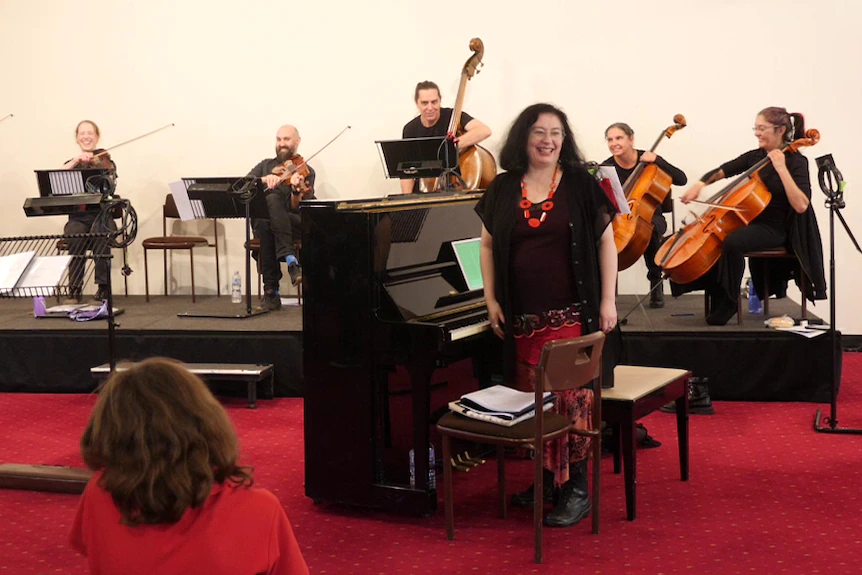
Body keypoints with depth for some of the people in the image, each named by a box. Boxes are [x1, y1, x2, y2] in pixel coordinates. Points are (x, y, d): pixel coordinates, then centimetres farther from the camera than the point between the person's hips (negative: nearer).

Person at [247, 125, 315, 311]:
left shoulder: (305, 171, 9)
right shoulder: (265, 166, 22)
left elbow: (297, 209, -5)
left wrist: (296, 191, -27)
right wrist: (265, 179, -17)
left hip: (293, 224, -2)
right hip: (263, 221, 2)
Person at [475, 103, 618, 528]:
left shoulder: (581, 185, 0)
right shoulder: (503, 189, 8)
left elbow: (606, 242, 1)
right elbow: (488, 245, 14)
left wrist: (608, 301, -4)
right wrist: (491, 301, 7)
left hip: (571, 314, -3)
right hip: (522, 317, 4)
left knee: (570, 397, -7)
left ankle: (576, 489, 0)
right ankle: (545, 478, 23)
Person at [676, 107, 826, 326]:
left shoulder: (796, 161, -10)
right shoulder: (755, 156, 7)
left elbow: (801, 206, -23)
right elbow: (721, 171, 13)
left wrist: (781, 168, -26)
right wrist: (700, 184, -7)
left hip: (773, 228, -7)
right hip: (748, 221, 7)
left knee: (732, 242, -34)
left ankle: (727, 303, -18)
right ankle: (716, 294, 0)